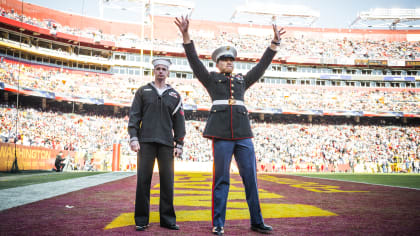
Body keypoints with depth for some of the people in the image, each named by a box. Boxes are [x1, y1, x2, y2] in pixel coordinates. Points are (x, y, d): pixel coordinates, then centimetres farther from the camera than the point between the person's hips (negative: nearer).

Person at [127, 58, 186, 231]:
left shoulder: (174, 95, 14)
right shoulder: (143, 91, 11)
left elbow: (179, 122, 12)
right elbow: (134, 116, 5)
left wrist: (179, 144, 5)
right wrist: (133, 138, -6)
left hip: (166, 143, 1)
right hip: (146, 142, -1)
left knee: (167, 181, 1)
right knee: (143, 180, -2)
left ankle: (167, 218, 11)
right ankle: (141, 220, 6)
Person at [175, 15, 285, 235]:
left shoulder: (242, 81, 25)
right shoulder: (210, 79, 15)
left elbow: (262, 66, 25)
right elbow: (194, 60, 4)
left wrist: (275, 42, 22)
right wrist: (185, 34, -8)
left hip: (243, 133, 4)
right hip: (221, 134, -4)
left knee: (251, 177, 3)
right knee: (221, 179, -3)